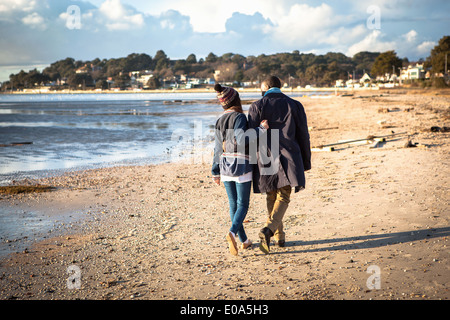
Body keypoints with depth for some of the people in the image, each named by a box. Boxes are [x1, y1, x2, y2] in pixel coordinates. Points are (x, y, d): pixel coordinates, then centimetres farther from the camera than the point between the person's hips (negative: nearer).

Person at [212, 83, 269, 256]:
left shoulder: (219, 122, 9)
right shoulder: (239, 117, -12)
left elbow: (218, 149, 12)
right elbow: (241, 140, -25)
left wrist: (216, 172, 17)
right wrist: (260, 129, -19)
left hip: (225, 167, 6)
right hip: (241, 166, -6)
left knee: (233, 205, 12)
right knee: (242, 205, -1)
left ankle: (244, 240, 20)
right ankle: (232, 233, -24)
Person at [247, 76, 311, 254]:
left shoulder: (257, 107, 0)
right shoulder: (295, 106, 4)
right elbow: (303, 136, 5)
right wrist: (306, 162, 13)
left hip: (265, 158, 1)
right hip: (287, 158, 0)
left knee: (271, 197, 14)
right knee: (283, 197, 1)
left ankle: (279, 236, 21)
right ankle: (268, 230, -21)